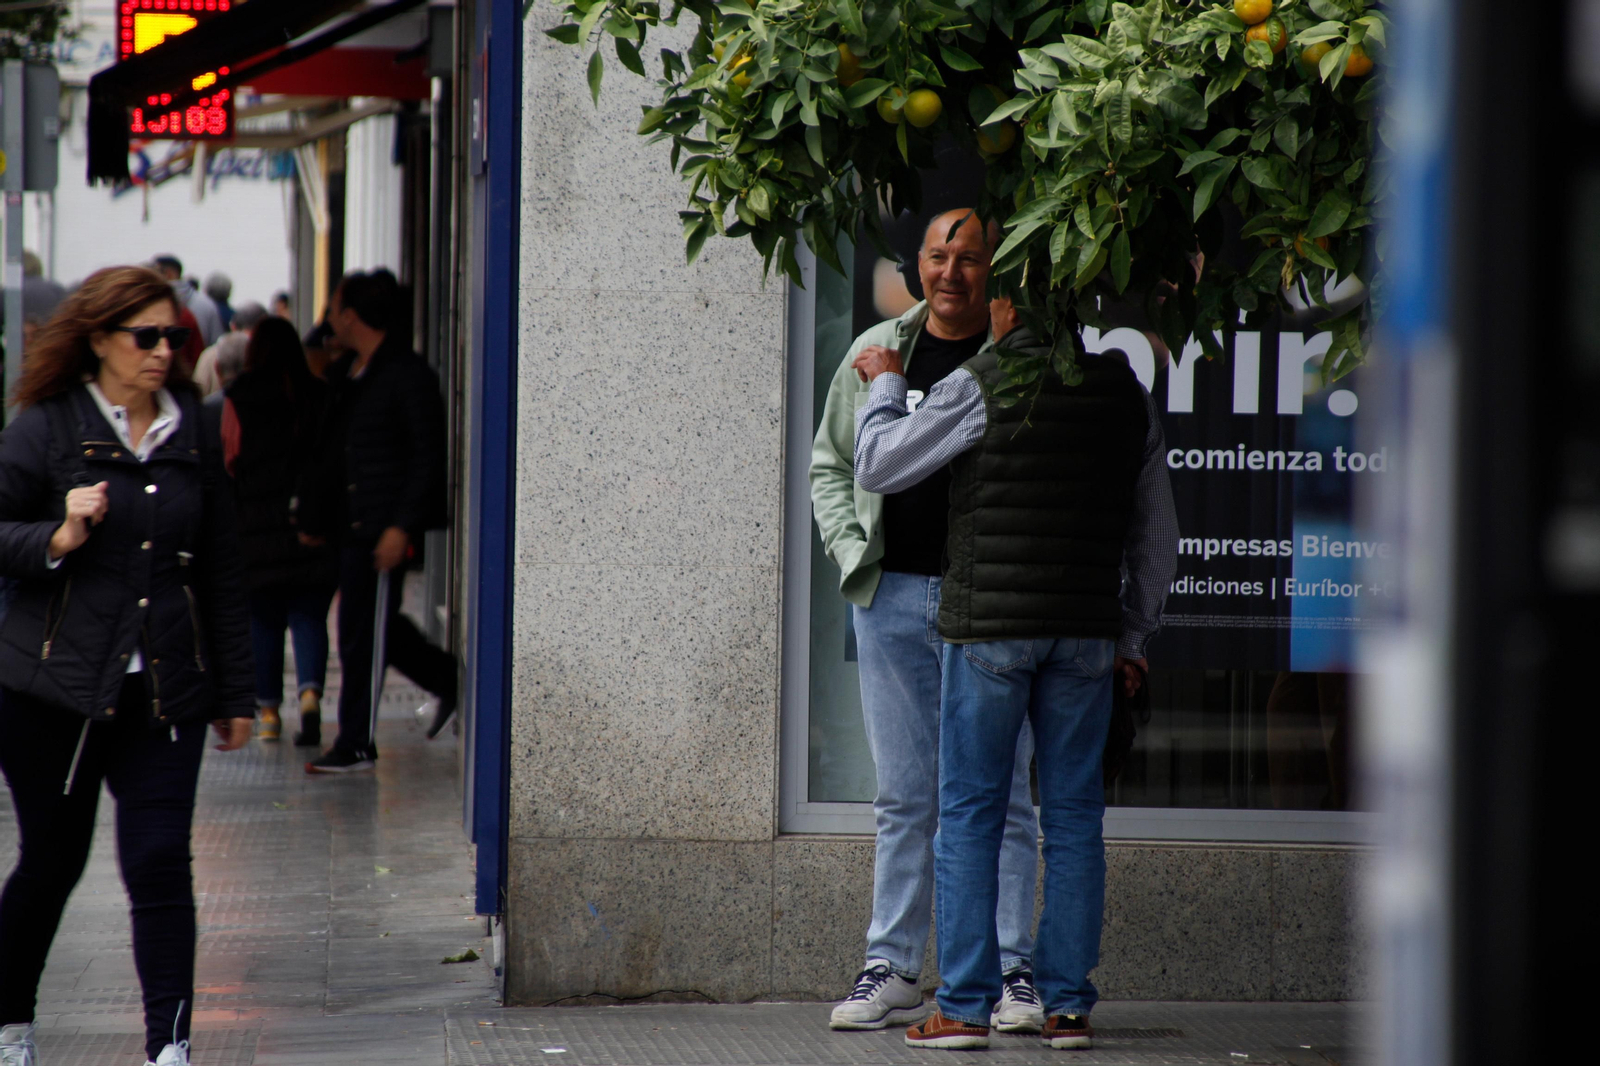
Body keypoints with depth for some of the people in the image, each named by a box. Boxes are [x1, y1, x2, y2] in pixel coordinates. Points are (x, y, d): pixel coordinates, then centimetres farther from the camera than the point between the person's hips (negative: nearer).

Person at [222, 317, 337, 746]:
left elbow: (230, 458, -3)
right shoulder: (321, 396, -1)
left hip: (258, 528, 0)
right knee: (309, 617, 3)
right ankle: (310, 692, -20)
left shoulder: (240, 401, -4)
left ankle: (268, 711, 14)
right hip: (313, 532, 1)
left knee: (264, 621, 11)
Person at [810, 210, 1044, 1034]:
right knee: (904, 796, 8)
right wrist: (853, 552, 5)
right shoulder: (876, 352, 9)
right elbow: (830, 464, 18)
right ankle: (892, 971, 12)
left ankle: (1012, 971, 5)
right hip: (893, 596, 3)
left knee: (999, 793, -1)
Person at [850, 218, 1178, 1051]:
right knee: (1073, 819, 7)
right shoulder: (1127, 394, 10)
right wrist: (1132, 636, 22)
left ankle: (964, 1006, -2)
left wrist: (886, 385, 17)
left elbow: (877, 468, 1)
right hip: (1087, 631, 4)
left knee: (970, 817, 1)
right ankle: (1067, 1005, 5)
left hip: (988, 623, -4)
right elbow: (1156, 536, 15)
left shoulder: (981, 386, -6)